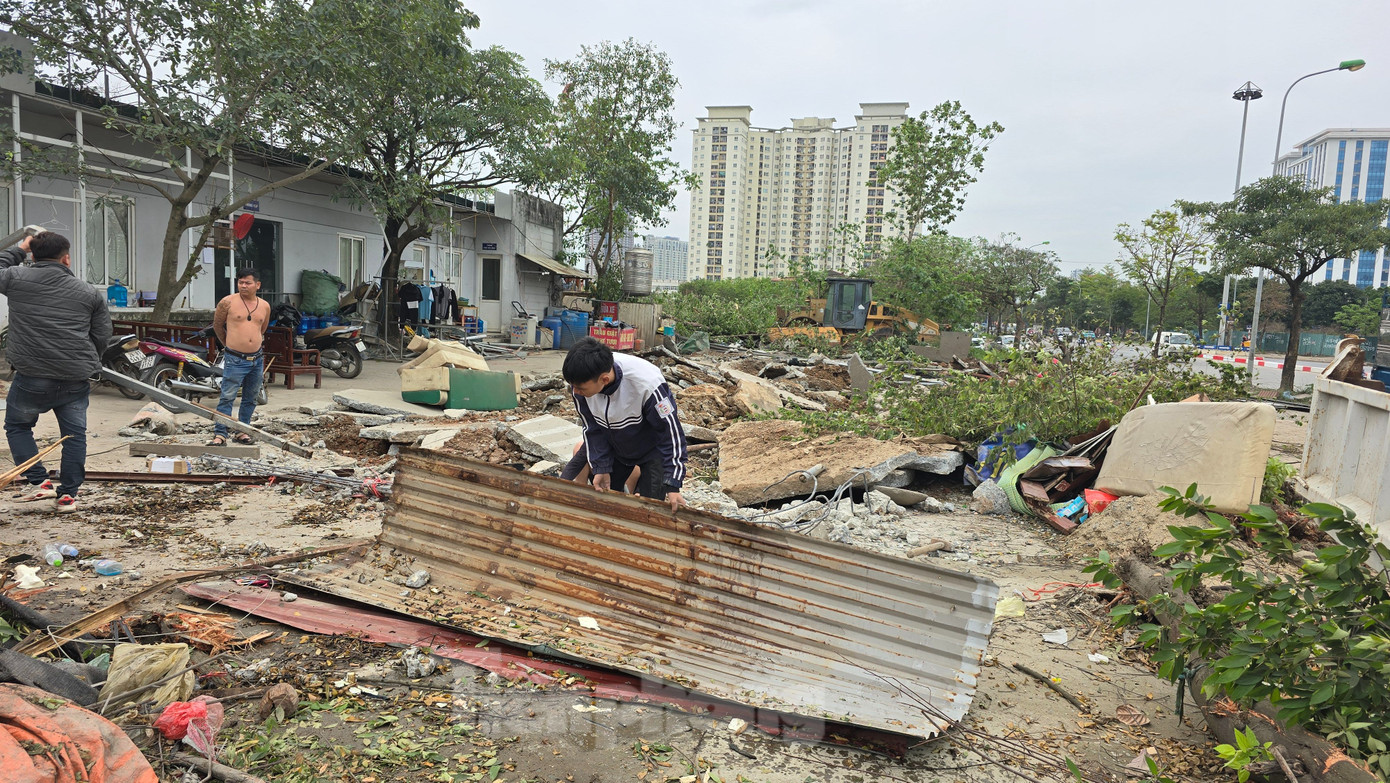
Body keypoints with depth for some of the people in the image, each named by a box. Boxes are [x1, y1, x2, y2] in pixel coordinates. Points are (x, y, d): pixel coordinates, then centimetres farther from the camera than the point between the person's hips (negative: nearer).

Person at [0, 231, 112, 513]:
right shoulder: (89, 292, 4)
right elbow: (103, 335, 8)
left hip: (31, 376, -1)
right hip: (76, 379, 1)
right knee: (74, 434, 11)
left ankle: (39, 482, 12)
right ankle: (68, 495, 13)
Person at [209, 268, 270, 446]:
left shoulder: (265, 306, 8)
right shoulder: (228, 302, -3)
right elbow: (217, 325, 11)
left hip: (257, 359, 5)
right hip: (235, 359, -5)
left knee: (250, 399, 11)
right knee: (227, 397, -7)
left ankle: (241, 431, 21)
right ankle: (220, 434, -4)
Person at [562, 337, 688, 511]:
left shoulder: (647, 384, -39)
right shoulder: (581, 381, -25)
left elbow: (671, 431, -27)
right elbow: (593, 428, -8)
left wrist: (672, 485, -25)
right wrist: (600, 468, -12)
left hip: (652, 449, -4)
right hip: (615, 447, 4)